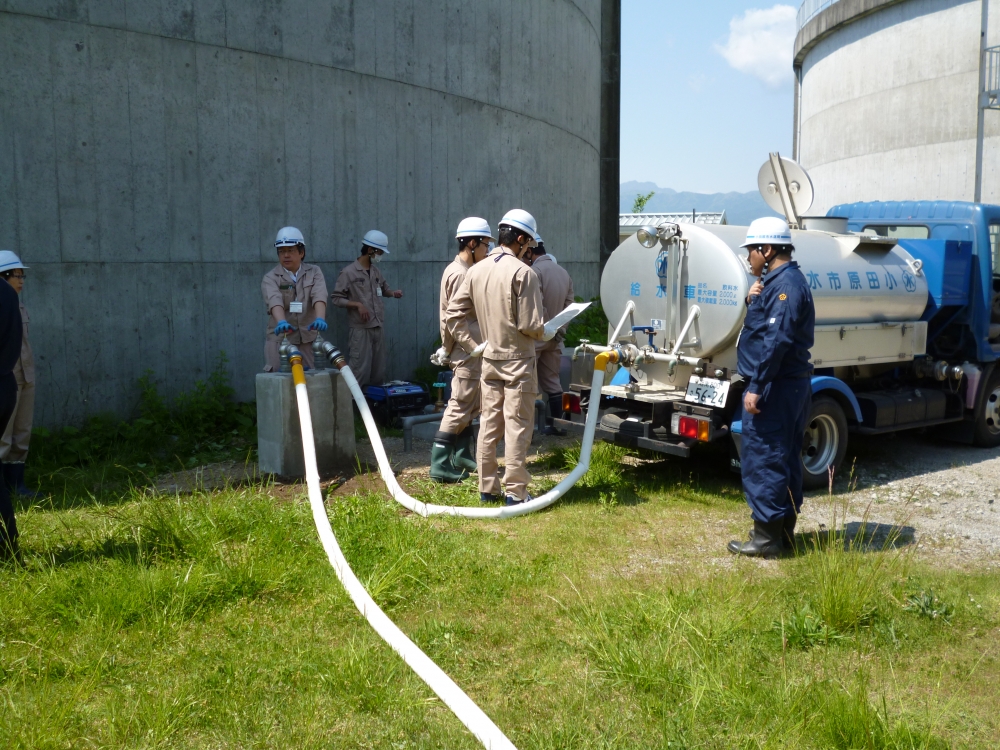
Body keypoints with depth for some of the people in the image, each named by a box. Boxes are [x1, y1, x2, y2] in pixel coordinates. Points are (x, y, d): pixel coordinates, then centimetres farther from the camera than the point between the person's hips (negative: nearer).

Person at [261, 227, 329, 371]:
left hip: (309, 338, 2)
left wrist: (320, 318, -35)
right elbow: (275, 301, -22)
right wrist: (281, 322, -43)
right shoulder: (270, 278, -2)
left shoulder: (314, 272, 3)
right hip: (280, 339, -1)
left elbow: (319, 297, -15)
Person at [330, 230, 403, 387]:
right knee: (361, 370, -8)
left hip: (378, 327, 7)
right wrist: (357, 304, -16)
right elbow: (336, 298, -7)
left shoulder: (376, 271, 11)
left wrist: (393, 293, 5)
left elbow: (384, 288, 27)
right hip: (360, 329, -7)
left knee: (379, 370, 11)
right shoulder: (349, 272, -8)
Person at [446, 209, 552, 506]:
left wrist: (471, 345, 8)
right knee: (517, 427, 0)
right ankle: (516, 492, 4)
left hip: (489, 359, 6)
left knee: (489, 424, 11)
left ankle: (487, 489, 19)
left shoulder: (476, 271, 5)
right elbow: (530, 324, -17)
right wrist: (546, 332, 3)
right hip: (517, 360, -6)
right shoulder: (523, 273, -15)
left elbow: (454, 313, 6)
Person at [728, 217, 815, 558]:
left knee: (763, 460, -6)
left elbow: (776, 340, -24)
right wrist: (753, 302, 3)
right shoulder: (779, 281, 16)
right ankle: (783, 531, 25)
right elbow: (766, 326, 21)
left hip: (775, 387, -11)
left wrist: (756, 386, -24)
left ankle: (766, 538, 0)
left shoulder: (785, 285, -17)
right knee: (784, 459, 15)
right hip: (791, 385, 11)